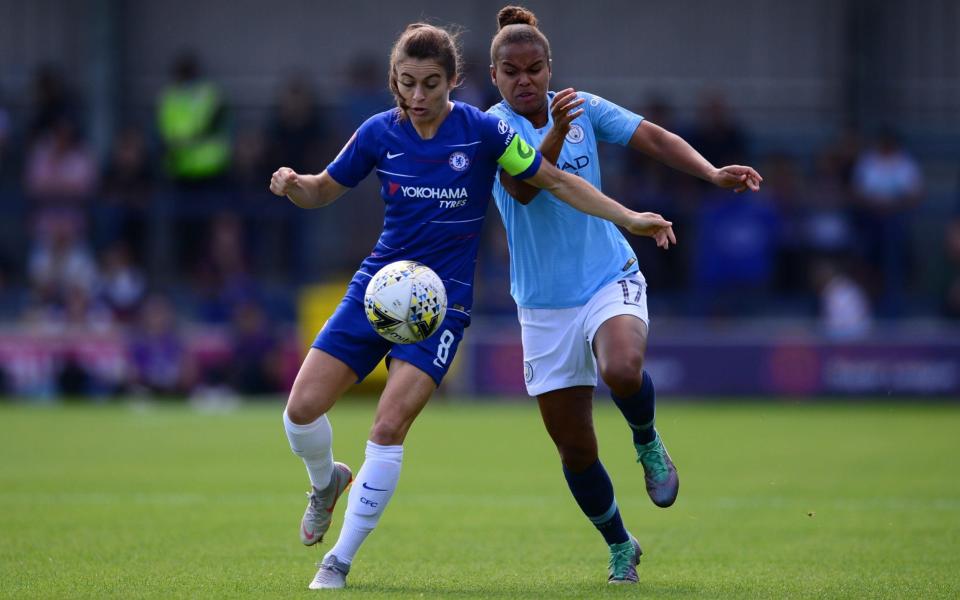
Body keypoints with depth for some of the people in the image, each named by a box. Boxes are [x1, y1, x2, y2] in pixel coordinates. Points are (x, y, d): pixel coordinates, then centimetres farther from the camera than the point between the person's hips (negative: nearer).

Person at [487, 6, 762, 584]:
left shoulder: (582, 107, 0)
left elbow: (654, 137, -1)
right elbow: (523, 189, -25)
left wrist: (713, 172, -18)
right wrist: (556, 133, -41)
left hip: (610, 279, 0)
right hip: (544, 304, 0)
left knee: (622, 369, -35)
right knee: (574, 450, 4)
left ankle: (648, 444, -2)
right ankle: (620, 547, 27)